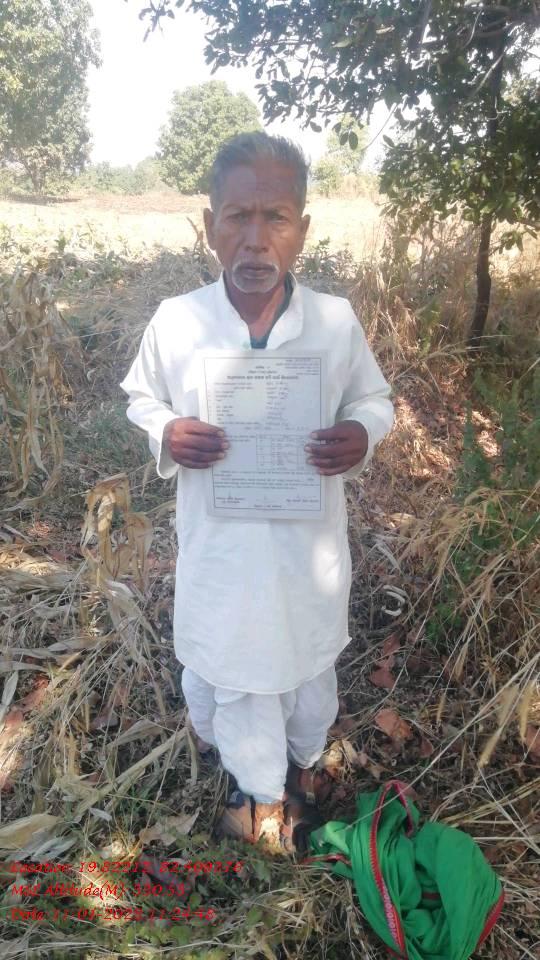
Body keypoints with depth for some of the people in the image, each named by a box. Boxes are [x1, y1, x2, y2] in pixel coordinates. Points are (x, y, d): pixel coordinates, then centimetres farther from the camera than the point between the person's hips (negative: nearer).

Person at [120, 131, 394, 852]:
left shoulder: (337, 320, -12)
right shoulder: (174, 320, -12)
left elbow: (375, 399, 3)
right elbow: (141, 397, 5)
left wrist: (361, 435, -19)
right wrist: (166, 434, -17)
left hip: (309, 546, 0)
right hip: (218, 549, 0)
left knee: (306, 665, 23)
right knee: (222, 671, 19)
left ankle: (303, 757, 59)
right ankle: (264, 788, 52)